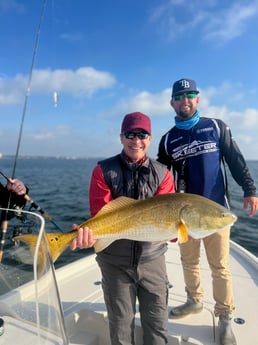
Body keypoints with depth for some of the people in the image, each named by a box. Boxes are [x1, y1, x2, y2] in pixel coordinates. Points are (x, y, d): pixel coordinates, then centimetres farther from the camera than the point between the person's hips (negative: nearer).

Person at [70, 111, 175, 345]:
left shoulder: (162, 174, -2)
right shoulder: (104, 170, -7)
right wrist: (90, 232, -32)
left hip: (152, 258, 2)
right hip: (115, 261, -1)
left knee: (157, 324, 17)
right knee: (120, 325, 18)